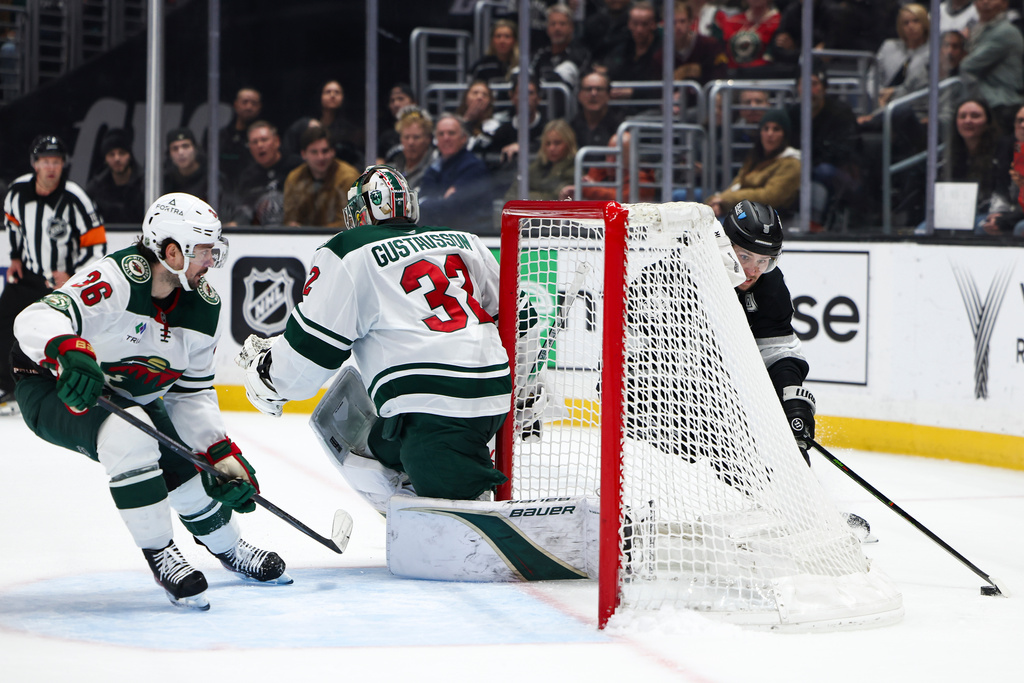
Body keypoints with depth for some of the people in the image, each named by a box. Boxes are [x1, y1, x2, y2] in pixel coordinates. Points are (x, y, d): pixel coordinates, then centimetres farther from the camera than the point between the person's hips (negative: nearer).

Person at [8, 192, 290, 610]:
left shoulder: (204, 306, -6)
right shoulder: (119, 280, -31)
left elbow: (193, 392, 4)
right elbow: (37, 320, -42)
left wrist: (222, 457, -5)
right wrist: (69, 352, -63)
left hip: (131, 396, 8)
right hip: (53, 388, -8)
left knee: (189, 475, 0)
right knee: (130, 436, -36)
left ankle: (229, 549, 35)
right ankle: (159, 556, -19)